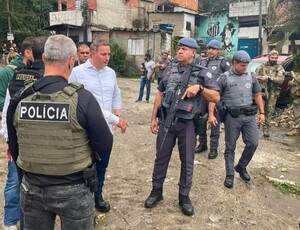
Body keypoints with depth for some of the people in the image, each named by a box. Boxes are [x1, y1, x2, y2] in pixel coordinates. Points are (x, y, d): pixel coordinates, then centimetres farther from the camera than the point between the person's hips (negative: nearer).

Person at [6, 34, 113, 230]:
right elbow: (105, 145, -14)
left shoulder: (20, 99, -6)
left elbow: (14, 147, 6)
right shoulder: (82, 98, -20)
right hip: (73, 190, -3)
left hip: (32, 188, 4)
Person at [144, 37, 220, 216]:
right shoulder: (170, 69, 5)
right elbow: (160, 94, 10)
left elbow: (216, 98, -6)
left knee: (187, 162, 9)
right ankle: (156, 191, 29)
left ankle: (184, 196, 26)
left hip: (187, 123, -2)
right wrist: (154, 118, 6)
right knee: (161, 157, 12)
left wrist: (199, 87, -21)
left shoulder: (202, 73, -3)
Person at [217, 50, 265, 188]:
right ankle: (230, 174, 17)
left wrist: (262, 112, 10)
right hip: (232, 116, -3)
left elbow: (257, 95, 17)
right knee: (230, 147, 4)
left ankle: (241, 167, 26)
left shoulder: (251, 77, 8)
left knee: (253, 143, 2)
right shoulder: (224, 78, -4)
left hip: (249, 115, 4)